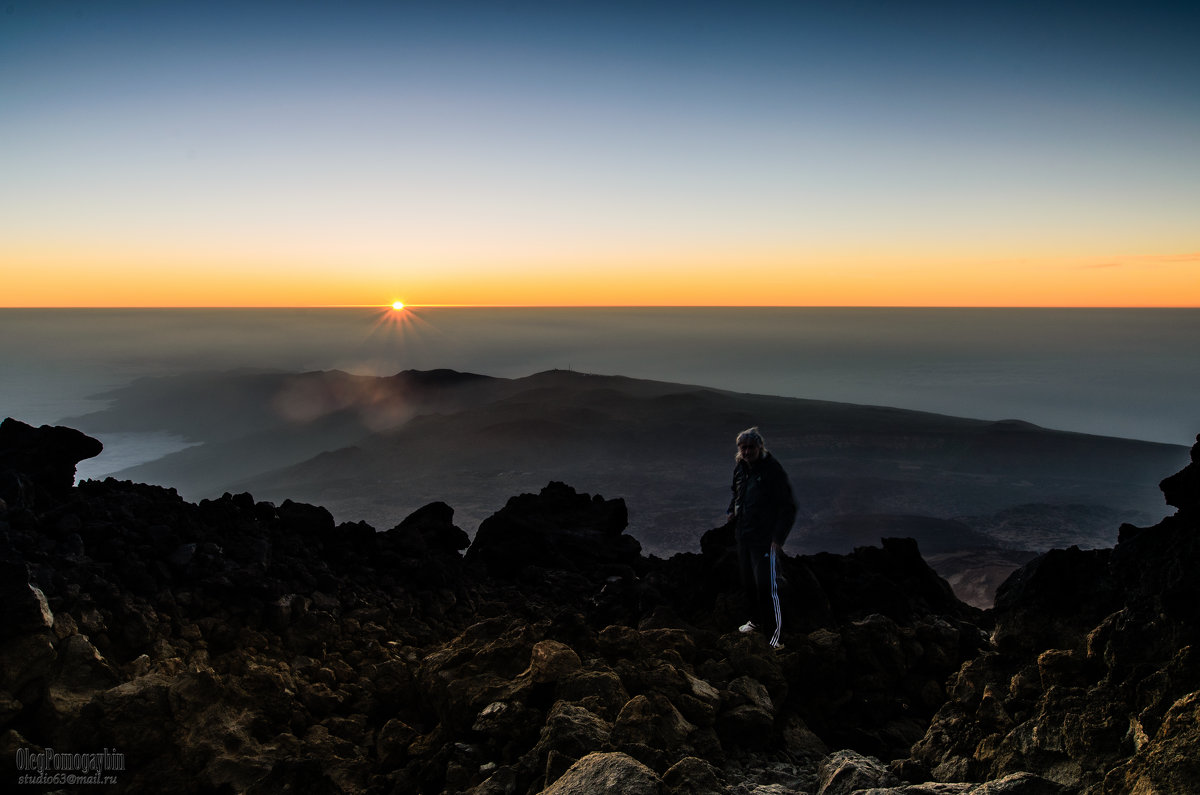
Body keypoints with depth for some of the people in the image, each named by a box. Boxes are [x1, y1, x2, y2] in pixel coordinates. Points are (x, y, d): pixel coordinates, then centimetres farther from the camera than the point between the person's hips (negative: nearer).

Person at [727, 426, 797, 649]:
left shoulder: (773, 469, -16)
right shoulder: (740, 467, 5)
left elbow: (788, 506, -15)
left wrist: (778, 537, -19)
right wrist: (732, 509, 8)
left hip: (764, 537, -7)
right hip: (743, 534, 7)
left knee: (766, 584, -10)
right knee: (748, 582, 16)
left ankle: (775, 634, -3)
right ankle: (756, 620, 34)